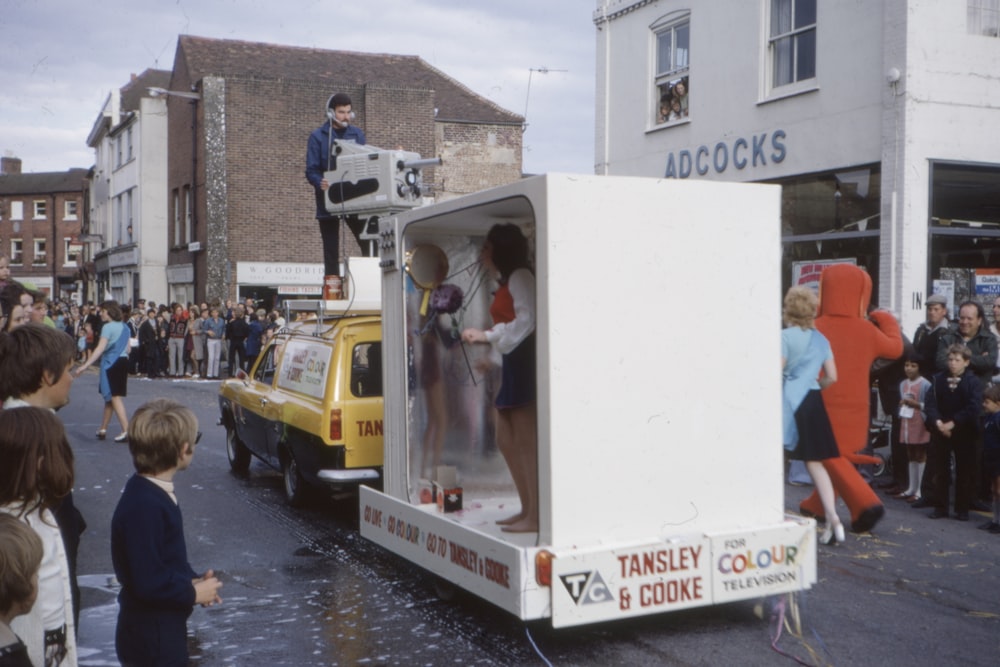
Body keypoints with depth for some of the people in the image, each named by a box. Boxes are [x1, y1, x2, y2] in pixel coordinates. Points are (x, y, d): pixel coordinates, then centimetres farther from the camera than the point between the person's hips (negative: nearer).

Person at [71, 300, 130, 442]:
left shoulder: (108, 327, -12)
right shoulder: (124, 327, 11)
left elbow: (100, 349, -21)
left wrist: (85, 365, -24)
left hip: (111, 364, -8)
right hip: (123, 362, 8)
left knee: (114, 397, -5)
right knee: (109, 397, 16)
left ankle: (126, 431, -11)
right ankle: (103, 429, 24)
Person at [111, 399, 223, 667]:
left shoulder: (150, 493, 4)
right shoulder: (144, 506, -27)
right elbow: (148, 583, -28)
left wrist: (192, 579, -1)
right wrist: (193, 592, -14)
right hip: (152, 643, -10)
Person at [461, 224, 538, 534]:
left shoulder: (520, 277, -8)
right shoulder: (507, 281, 20)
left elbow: (527, 320, -20)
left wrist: (487, 336, -17)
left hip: (523, 360, -11)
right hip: (512, 363, 11)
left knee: (526, 443, -8)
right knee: (506, 441, 13)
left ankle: (535, 516, -4)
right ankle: (527, 508, 19)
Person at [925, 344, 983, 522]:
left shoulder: (973, 382, -4)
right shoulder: (938, 379, 3)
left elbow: (973, 407, -14)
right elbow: (930, 403, -4)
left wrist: (952, 423, -19)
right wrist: (938, 422, -18)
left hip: (964, 433, -2)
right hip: (940, 431, 2)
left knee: (964, 472, 5)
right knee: (940, 471, 6)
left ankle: (962, 509, 14)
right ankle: (940, 507, 14)